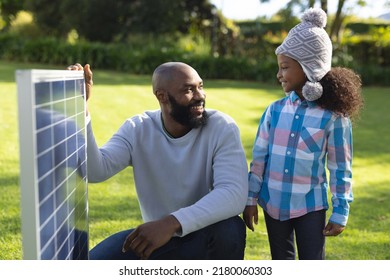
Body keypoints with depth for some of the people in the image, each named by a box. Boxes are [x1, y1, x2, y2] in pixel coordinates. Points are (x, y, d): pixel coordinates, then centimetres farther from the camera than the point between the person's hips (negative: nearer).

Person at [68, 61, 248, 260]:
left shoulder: (222, 127, -17)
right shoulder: (138, 129, -8)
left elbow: (234, 193, -31)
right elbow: (95, 171, -22)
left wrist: (173, 222, -44)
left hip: (208, 235, -2)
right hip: (155, 234, 2)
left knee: (230, 230, -36)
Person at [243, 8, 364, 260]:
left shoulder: (334, 117, -12)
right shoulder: (275, 110, -2)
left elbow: (340, 169, -6)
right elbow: (259, 157, 3)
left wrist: (341, 212, -5)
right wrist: (250, 199, 3)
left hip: (310, 204, -3)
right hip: (274, 202, 3)